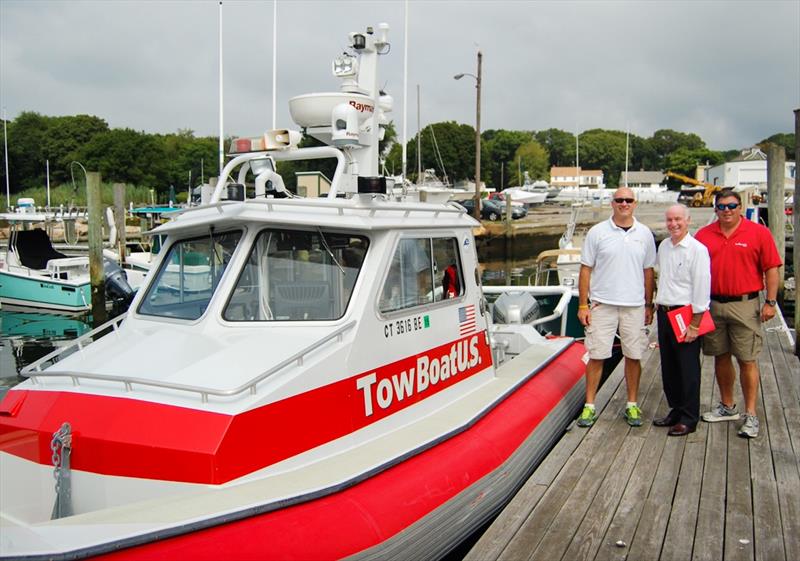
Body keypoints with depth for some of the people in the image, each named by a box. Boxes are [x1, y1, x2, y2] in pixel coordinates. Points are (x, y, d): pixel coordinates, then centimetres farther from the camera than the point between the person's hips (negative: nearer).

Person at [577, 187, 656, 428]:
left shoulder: (645, 234, 6)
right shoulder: (597, 232, -1)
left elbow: (648, 271, 11)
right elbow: (586, 270, 0)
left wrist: (649, 306, 10)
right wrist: (582, 305, -4)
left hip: (634, 306, 2)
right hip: (602, 304, -2)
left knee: (633, 356, 8)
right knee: (596, 356, 1)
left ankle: (632, 405, 22)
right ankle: (589, 406, 10)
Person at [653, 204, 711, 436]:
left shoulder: (697, 249, -12)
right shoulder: (663, 247, 11)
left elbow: (701, 287, -14)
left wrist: (695, 323, -15)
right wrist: (658, 305, 15)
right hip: (664, 313, 7)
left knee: (688, 369, 1)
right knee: (668, 367, 14)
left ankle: (689, 418, 10)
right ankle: (676, 410, 28)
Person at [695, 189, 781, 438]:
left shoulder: (759, 233, -2)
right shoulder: (703, 235, 6)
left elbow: (771, 269, -2)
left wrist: (771, 302, -7)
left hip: (744, 305, -4)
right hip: (713, 305, 4)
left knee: (747, 360, -1)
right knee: (720, 357, 13)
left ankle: (750, 415, 8)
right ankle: (727, 407, 28)